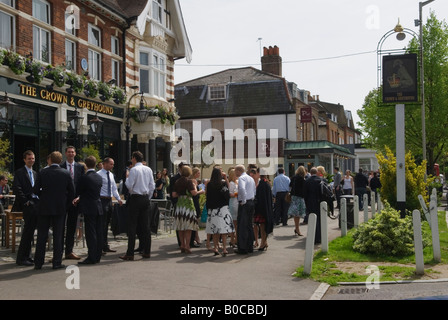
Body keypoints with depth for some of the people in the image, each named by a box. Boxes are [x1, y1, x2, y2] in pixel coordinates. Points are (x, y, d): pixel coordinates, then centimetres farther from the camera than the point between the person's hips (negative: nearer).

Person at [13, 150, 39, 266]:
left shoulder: (35, 173, 22)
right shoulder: (19, 172, -2)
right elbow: (16, 189, -11)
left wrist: (39, 200, 8)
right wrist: (25, 201, -15)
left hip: (36, 203, 7)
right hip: (28, 204, -7)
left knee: (30, 231, 10)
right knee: (28, 230, -9)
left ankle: (27, 256, 17)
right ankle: (21, 258, -3)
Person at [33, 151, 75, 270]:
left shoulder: (42, 173, -4)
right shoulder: (66, 173, -4)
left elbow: (36, 190, -2)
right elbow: (72, 192, -1)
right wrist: (66, 204, 11)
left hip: (44, 208, 0)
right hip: (60, 208, 0)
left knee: (41, 236, 8)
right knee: (58, 236, 5)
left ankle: (38, 263, 11)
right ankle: (57, 262, 6)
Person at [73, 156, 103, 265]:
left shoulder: (85, 178, -12)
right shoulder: (100, 177, 9)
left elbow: (78, 192, -3)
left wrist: (77, 199, 20)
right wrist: (79, 198, 16)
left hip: (89, 209, -7)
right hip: (99, 207, 7)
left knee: (90, 234, -4)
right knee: (99, 233, 9)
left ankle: (91, 258, -3)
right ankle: (97, 256, 15)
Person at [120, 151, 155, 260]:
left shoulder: (134, 170, -10)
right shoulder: (148, 169, 9)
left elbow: (129, 186, -13)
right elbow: (152, 186, 10)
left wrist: (126, 178, 5)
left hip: (135, 198, -6)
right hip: (146, 198, 6)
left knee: (132, 226, -4)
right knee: (145, 225, 9)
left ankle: (130, 253, -5)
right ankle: (147, 251, 11)